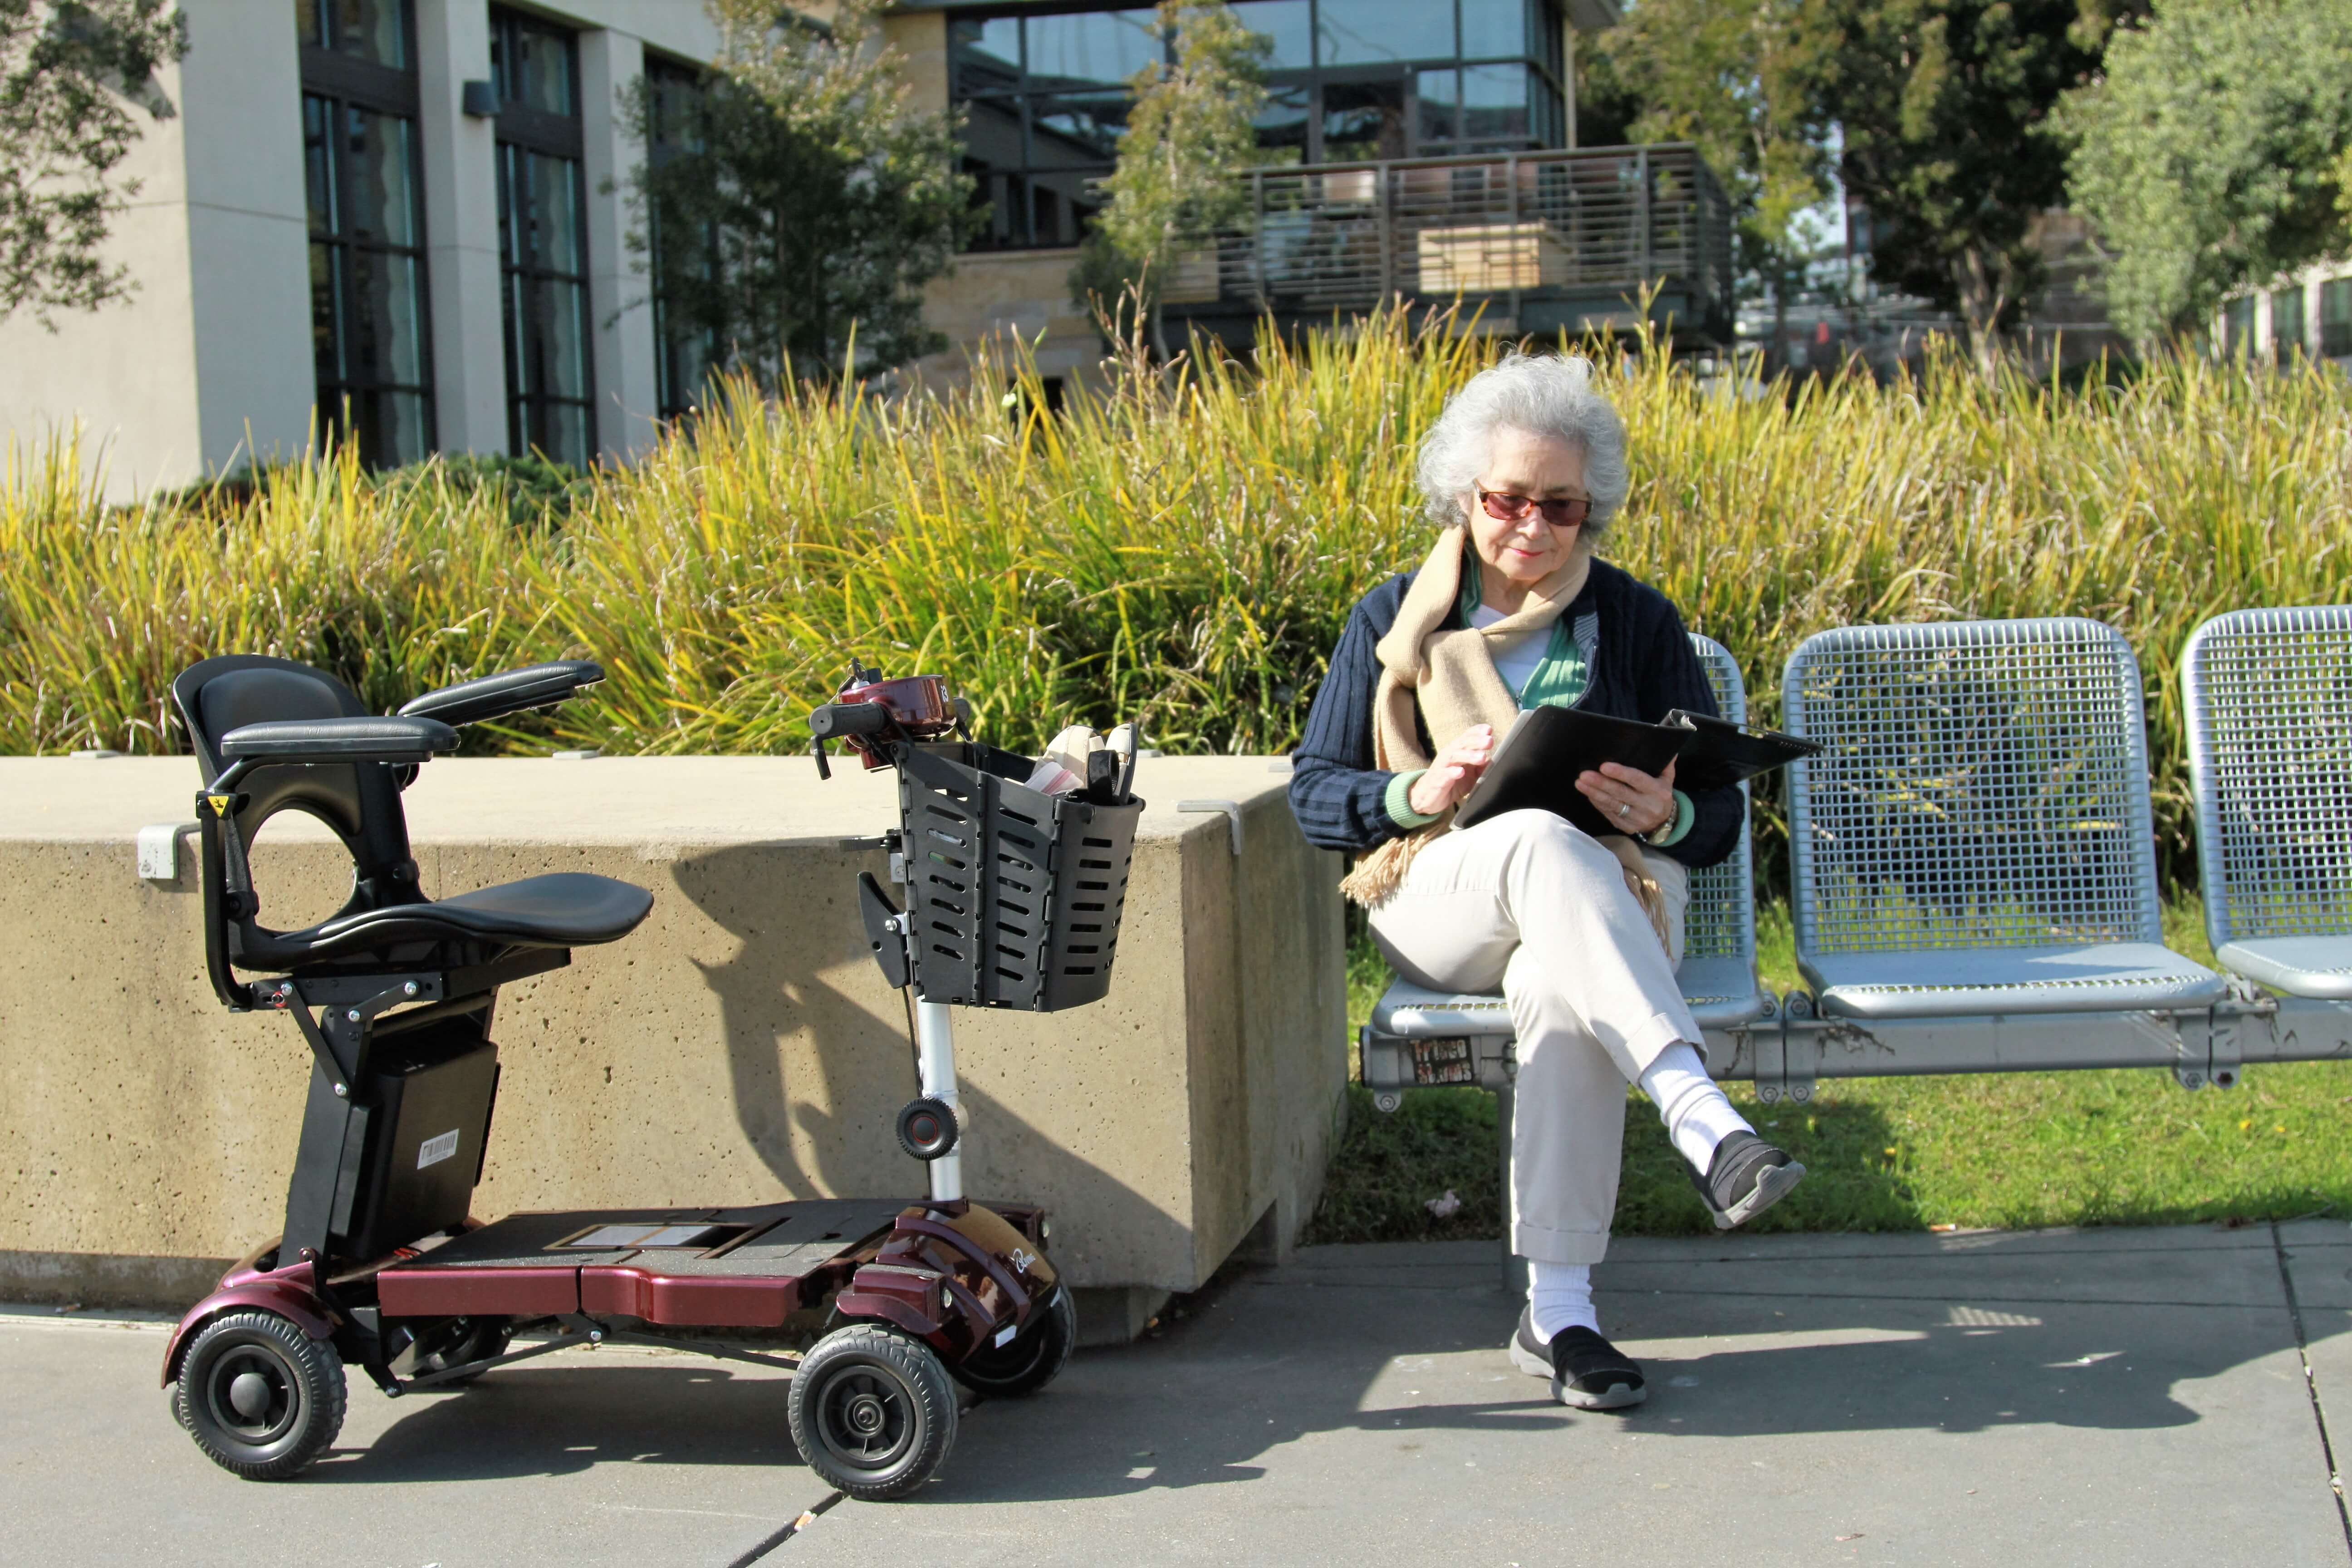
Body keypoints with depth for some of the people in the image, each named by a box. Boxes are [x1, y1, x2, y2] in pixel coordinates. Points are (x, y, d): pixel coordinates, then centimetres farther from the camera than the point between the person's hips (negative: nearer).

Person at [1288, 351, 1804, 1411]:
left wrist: (1664, 815, -19)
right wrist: (1420, 792, -16)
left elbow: (1720, 816, 7)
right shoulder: (1393, 622, 9)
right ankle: (1702, 1122, -51)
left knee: (1562, 989, -38)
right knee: (1543, 841, -37)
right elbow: (1313, 789, 5)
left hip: (1611, 900, 0)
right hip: (1437, 903, 0)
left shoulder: (1638, 623, 8)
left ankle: (1558, 1311, -38)